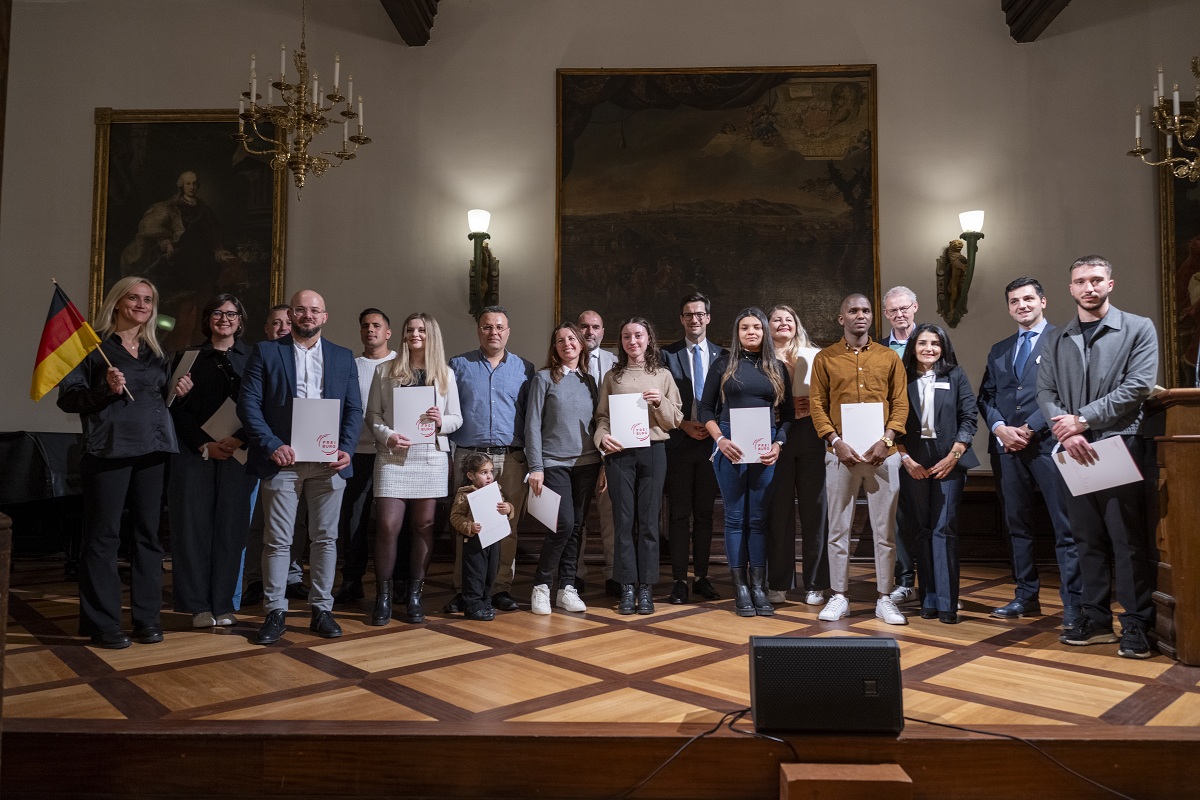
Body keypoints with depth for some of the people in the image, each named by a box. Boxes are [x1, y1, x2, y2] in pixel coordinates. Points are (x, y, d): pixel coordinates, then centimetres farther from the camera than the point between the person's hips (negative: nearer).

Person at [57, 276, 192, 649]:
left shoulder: (156, 352, 17)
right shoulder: (94, 345, 2)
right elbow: (67, 397, -3)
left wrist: (179, 392, 3)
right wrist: (106, 389, -18)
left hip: (152, 450, 5)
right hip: (108, 449, -5)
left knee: (149, 533, 6)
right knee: (103, 536, -1)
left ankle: (147, 618, 13)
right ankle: (102, 624, 6)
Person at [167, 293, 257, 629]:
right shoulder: (188, 358, 11)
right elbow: (177, 407, 5)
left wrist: (238, 441, -12)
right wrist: (204, 445, -7)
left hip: (237, 452, 0)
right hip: (194, 451, 1)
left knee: (230, 526, -2)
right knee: (194, 524, -2)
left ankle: (223, 604, 5)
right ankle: (198, 605, 6)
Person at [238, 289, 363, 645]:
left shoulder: (343, 357, 12)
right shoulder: (265, 352, 5)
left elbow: (354, 409, 9)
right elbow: (249, 403, -2)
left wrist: (346, 448, -6)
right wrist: (272, 445, -13)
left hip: (328, 461, 2)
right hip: (282, 458, -2)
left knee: (326, 537, 7)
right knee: (278, 539, 2)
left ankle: (322, 609, 17)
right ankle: (275, 612, 12)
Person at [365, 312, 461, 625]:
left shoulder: (445, 374, 10)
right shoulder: (385, 370, 6)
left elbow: (457, 418, 10)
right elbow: (372, 414, 4)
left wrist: (441, 421, -12)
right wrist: (387, 435, -14)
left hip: (431, 457, 2)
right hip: (392, 457, -1)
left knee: (423, 526, 4)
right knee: (388, 526, -6)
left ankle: (414, 594, 14)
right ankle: (383, 595, 6)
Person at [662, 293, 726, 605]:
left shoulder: (723, 355, 8)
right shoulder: (668, 354, 3)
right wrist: (685, 425, -11)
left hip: (712, 442, 2)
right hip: (679, 442, -2)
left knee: (705, 513, 9)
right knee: (679, 514, 2)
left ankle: (702, 577, 17)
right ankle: (680, 580, 7)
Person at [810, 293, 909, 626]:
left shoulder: (889, 357, 8)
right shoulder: (825, 358, 5)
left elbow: (901, 403, 3)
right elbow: (817, 405, 1)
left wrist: (886, 439, -11)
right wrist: (836, 441, -11)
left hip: (883, 454, 1)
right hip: (841, 454, -1)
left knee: (885, 529, 4)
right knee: (839, 528, 4)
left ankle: (885, 599, 14)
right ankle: (838, 597, 14)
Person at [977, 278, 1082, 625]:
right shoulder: (999, 351, 20)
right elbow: (986, 397, 15)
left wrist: (1030, 428, -12)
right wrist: (999, 427, -4)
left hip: (1048, 443, -6)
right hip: (1007, 446, 6)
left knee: (1065, 527, -4)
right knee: (1017, 524, 10)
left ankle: (1073, 605, 0)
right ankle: (1026, 596, 19)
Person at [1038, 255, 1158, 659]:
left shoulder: (1139, 329, 3)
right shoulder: (1056, 340, 13)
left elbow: (1137, 386, -8)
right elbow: (1045, 392, 6)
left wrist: (1081, 419, -12)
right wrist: (1068, 433, -11)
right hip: (1074, 451, 4)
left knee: (1127, 540, -3)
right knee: (1088, 539, 9)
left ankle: (1135, 625, 5)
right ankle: (1096, 619, 17)